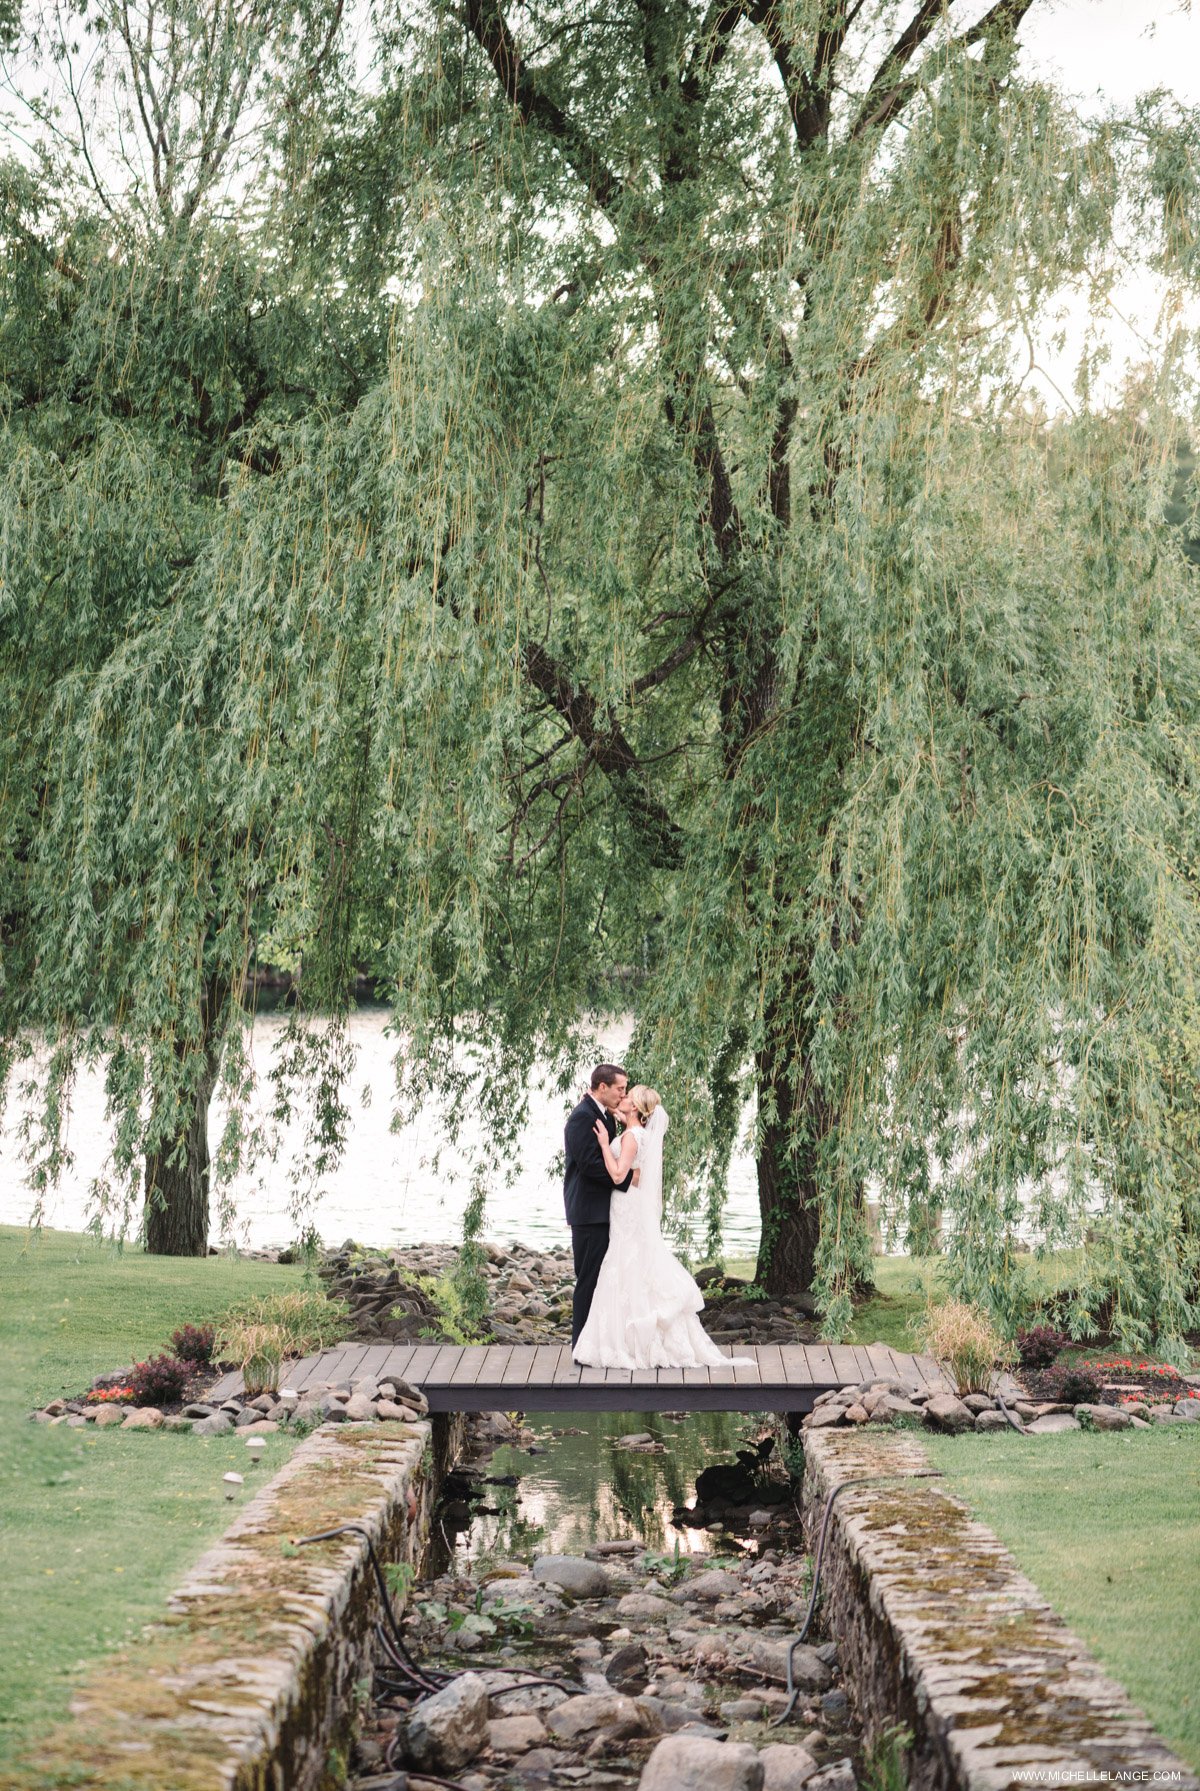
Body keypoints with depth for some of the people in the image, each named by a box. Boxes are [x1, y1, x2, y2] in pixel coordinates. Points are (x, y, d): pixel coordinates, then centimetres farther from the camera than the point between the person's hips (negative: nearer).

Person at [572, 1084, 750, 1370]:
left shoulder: (632, 1136, -18)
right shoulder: (638, 1134, 10)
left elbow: (618, 1174, -26)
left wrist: (605, 1143, -21)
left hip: (630, 1213, -9)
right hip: (632, 1211, 9)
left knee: (627, 1277, -4)